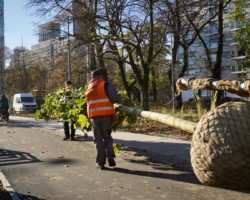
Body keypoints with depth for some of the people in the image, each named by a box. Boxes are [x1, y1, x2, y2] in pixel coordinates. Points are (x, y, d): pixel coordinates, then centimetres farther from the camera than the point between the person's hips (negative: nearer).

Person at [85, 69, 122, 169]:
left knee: (98, 139, 9)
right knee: (107, 137, 12)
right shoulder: (106, 85, 2)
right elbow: (115, 98, -10)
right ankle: (110, 156, -7)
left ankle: (100, 162, 5)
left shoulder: (89, 88, 17)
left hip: (93, 115, 3)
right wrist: (120, 100, 10)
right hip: (106, 114, -3)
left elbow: (89, 101, 12)